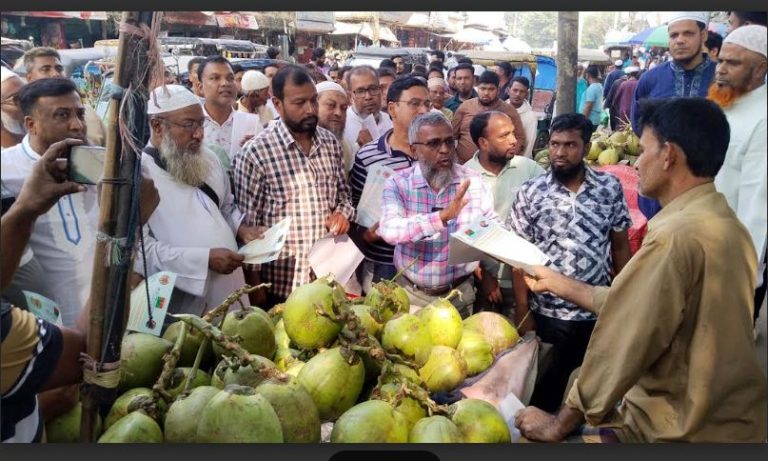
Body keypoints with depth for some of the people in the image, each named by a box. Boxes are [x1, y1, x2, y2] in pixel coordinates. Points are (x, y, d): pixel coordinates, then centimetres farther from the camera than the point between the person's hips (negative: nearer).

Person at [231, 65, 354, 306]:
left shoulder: (330, 142, 2)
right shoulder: (255, 153, -14)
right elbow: (247, 225, -10)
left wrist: (342, 213, -6)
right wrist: (255, 285, -8)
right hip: (282, 283, -5)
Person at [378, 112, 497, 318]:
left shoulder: (473, 181, -5)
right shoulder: (397, 184, -11)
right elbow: (389, 230, -27)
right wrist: (442, 217, -39)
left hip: (460, 292, 1)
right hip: (411, 292, -1)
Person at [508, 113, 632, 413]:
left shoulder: (610, 188, -3)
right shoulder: (530, 193, -6)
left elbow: (620, 245, 4)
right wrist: (522, 311, -5)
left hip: (599, 310, 1)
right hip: (547, 312, -1)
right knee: (548, 384, 13)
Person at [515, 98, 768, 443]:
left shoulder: (676, 236, -25)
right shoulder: (723, 223, 5)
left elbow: (622, 347, -22)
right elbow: (634, 308, 9)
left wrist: (558, 426, -10)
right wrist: (559, 283, 19)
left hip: (684, 430, -8)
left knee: (529, 432, 3)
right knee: (577, 378, 23)